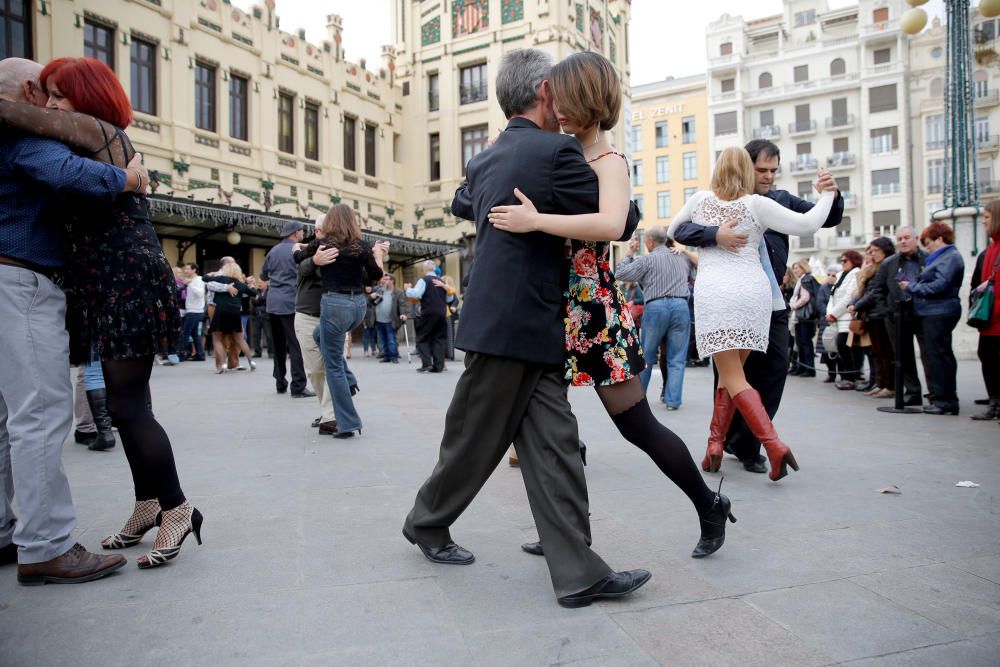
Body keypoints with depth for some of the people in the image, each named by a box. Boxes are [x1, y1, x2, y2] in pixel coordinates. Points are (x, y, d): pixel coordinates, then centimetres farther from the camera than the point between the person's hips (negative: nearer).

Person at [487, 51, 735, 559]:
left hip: (596, 312, -7)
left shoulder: (609, 162, -10)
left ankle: (709, 506, 25)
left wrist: (534, 221, -30)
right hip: (556, 310, 8)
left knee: (636, 424, 2)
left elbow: (612, 224, -32)